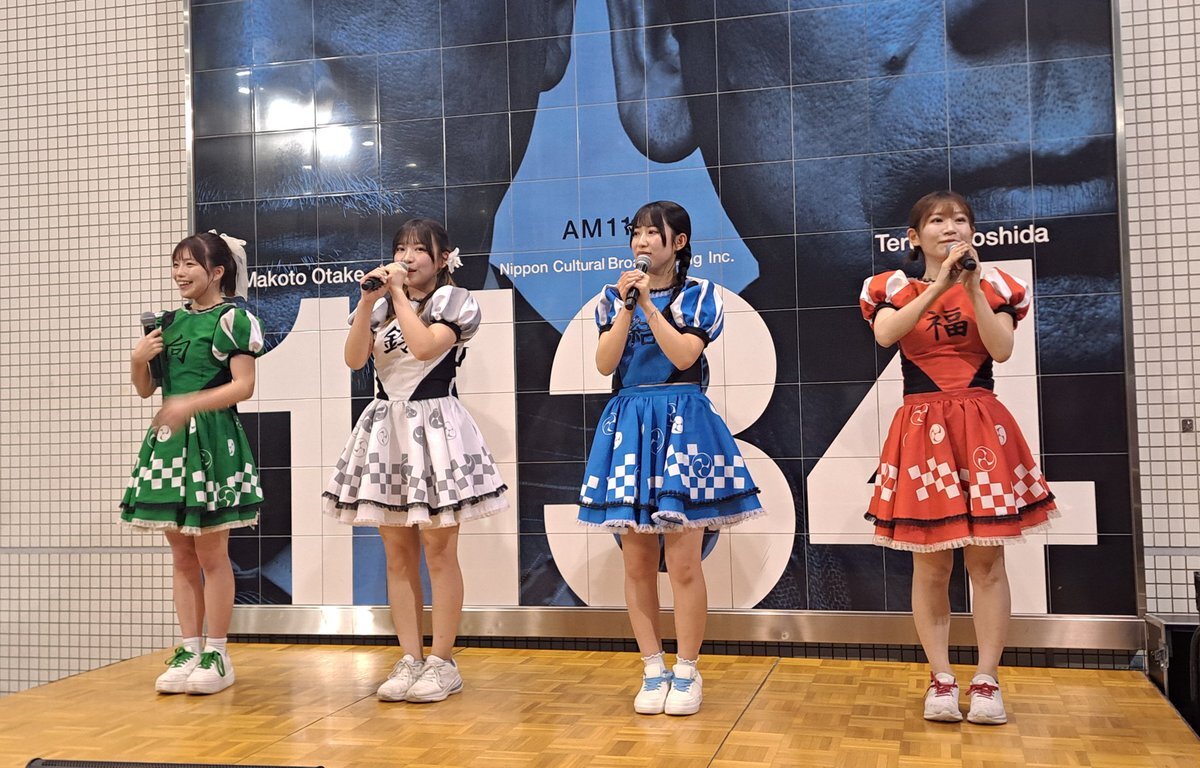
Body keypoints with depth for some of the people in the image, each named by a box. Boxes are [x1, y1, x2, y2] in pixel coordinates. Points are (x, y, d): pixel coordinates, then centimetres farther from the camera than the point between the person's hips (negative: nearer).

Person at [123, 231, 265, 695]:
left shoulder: (232, 319, -5)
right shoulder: (167, 322, 14)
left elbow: (244, 385, -13)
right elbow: (145, 389, 18)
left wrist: (190, 403, -23)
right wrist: (139, 359, -2)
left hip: (212, 439, -6)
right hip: (169, 440, 6)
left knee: (211, 553, 0)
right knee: (181, 555, 9)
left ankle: (216, 654, 9)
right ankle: (189, 651, 17)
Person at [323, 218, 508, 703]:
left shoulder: (454, 301, 1)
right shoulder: (380, 305, 14)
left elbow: (424, 346, -17)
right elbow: (355, 359, -1)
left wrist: (399, 295, -8)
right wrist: (368, 302, -8)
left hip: (434, 424, -5)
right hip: (386, 426, 5)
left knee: (438, 551, -2)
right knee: (398, 554, 6)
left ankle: (442, 662, 5)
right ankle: (410, 659, 13)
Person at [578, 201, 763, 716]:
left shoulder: (699, 296, 3)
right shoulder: (614, 298, 12)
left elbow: (684, 355, -11)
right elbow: (605, 363, -1)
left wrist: (648, 303, -12)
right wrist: (627, 305, -8)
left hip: (682, 424, -3)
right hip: (628, 425, 3)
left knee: (683, 561, -6)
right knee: (637, 561, 4)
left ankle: (686, 672, 8)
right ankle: (653, 671, 15)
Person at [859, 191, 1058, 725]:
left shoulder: (992, 285, 8)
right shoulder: (894, 289, 6)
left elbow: (1002, 349, -8)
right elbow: (884, 334, -17)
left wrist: (972, 287, -12)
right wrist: (939, 284, -18)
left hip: (981, 427, 1)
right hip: (921, 430, 0)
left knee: (986, 560, 1)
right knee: (930, 564, 3)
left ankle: (986, 680, 9)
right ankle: (940, 678, 13)